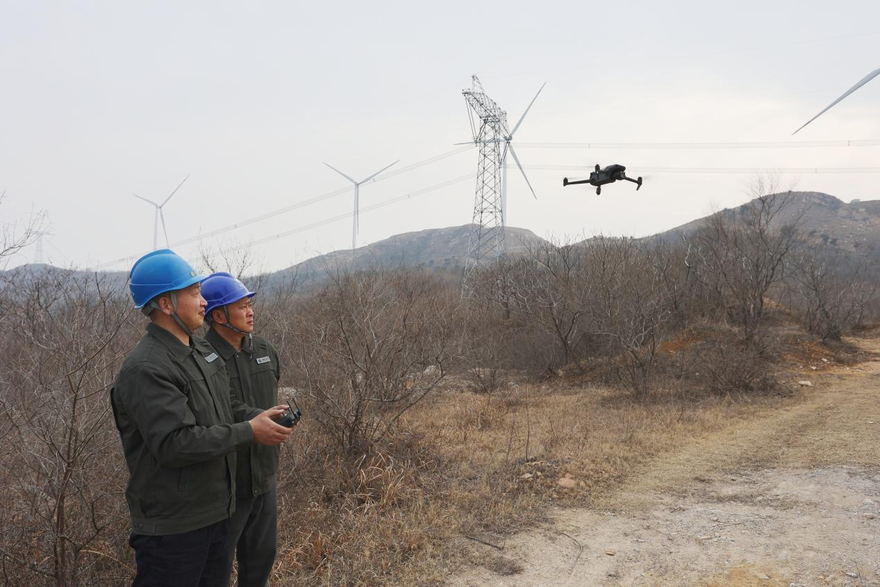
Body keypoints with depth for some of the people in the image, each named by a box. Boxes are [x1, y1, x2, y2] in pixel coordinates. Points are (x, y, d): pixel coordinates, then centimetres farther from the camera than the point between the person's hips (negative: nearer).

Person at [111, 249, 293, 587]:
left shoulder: (201, 350, 9)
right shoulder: (146, 369, -22)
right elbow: (175, 443, -28)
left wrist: (259, 417, 0)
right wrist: (249, 433, -23)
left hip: (215, 511, 9)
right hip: (173, 526, -9)